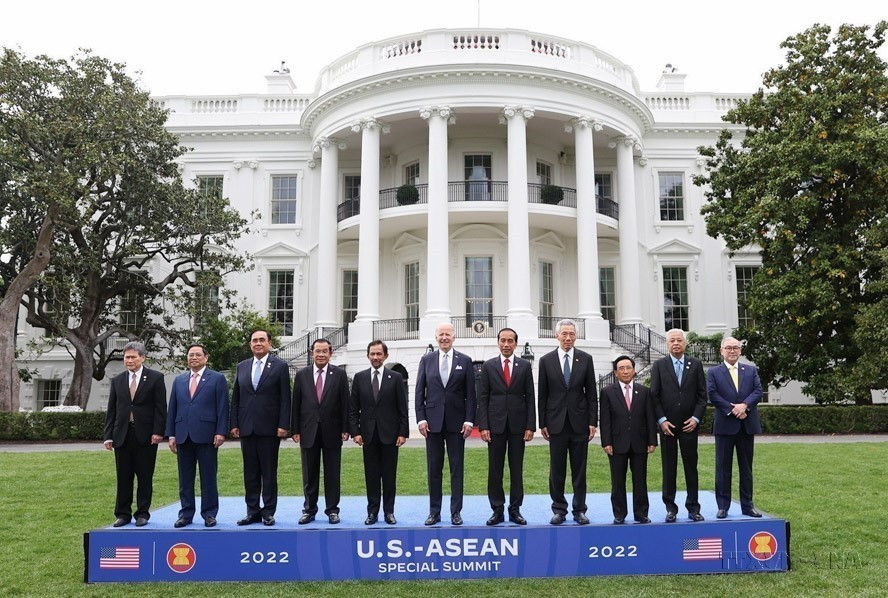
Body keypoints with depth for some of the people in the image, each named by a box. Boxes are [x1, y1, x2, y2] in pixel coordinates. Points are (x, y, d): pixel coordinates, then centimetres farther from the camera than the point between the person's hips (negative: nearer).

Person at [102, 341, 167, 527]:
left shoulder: (155, 378, 1)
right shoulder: (117, 380, 12)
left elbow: (160, 407, -3)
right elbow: (111, 410, 11)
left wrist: (157, 432, -11)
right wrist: (108, 435, 4)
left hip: (146, 436, -3)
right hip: (122, 435, 3)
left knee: (145, 477, 3)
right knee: (123, 477, 7)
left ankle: (142, 513, 12)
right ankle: (123, 514, 16)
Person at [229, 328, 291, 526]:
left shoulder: (280, 366, 0)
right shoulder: (242, 367, 12)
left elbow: (285, 399, -4)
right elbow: (235, 397, 12)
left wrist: (283, 425, -10)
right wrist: (234, 424, 5)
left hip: (269, 428, -4)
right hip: (246, 427, 4)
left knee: (269, 472, 3)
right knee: (250, 473, 9)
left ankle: (268, 512, 10)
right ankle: (252, 511, 16)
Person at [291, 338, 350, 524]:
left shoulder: (339, 374, 1)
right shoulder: (302, 375, 5)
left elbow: (345, 403, 0)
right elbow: (296, 404, 5)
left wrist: (345, 429, -5)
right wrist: (295, 430, 0)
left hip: (332, 431, -1)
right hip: (308, 431, 1)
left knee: (332, 474, 5)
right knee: (309, 474, 8)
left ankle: (332, 510, 14)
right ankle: (309, 509, 18)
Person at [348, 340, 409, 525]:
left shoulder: (396, 378, 2)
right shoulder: (359, 377, 6)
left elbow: (402, 409, 0)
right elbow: (353, 408, 5)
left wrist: (403, 433, -6)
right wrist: (355, 431, -3)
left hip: (390, 434, -1)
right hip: (368, 434, 1)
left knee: (389, 474, 4)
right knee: (371, 474, 6)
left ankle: (389, 511, 13)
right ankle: (372, 511, 13)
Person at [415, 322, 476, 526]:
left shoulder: (465, 361, 4)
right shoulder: (426, 360, 6)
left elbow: (470, 393, 1)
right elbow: (419, 392, 5)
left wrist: (469, 420, -6)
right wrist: (421, 418, -4)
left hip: (456, 422, -1)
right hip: (433, 421, 1)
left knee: (456, 468, 4)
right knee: (434, 468, 6)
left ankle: (456, 512, 11)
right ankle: (434, 511, 14)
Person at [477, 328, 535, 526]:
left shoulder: (525, 366, 5)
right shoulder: (488, 366, 4)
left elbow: (530, 397, 4)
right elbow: (483, 398, 2)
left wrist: (531, 426, -3)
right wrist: (483, 426, -6)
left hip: (518, 424, 0)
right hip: (495, 424, 0)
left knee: (517, 469, 5)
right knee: (495, 469, 3)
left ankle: (515, 510, 13)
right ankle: (497, 510, 11)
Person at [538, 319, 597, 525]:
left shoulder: (585, 359, 4)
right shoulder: (546, 360, 2)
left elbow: (591, 392, 4)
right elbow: (542, 394, 4)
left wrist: (593, 421, -1)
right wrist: (542, 423, 0)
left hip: (579, 422, 0)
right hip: (556, 423, 0)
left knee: (579, 469, 6)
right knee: (556, 470, 4)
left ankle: (579, 510, 15)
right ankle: (559, 510, 14)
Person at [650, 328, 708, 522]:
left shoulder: (695, 364, 6)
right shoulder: (659, 365, 3)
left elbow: (702, 394, 5)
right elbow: (654, 395, 1)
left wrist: (696, 418, -6)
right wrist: (661, 420, -8)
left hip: (689, 424, 1)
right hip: (667, 425, -1)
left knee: (691, 467, 6)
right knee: (669, 468, 4)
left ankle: (693, 508, 14)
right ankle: (670, 508, 10)